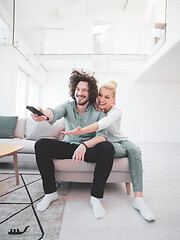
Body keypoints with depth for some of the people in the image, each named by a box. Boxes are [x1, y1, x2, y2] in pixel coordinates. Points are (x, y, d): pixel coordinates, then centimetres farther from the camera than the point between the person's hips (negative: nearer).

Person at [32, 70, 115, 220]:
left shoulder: (98, 112, -6)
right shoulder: (68, 106, -3)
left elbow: (102, 135, -17)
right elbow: (55, 113, -26)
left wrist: (85, 145, -37)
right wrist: (45, 114, -52)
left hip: (90, 148, -1)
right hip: (68, 146, 2)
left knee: (107, 148, -33)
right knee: (41, 144, -20)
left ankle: (96, 197, -21)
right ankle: (50, 192, -11)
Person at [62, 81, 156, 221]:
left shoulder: (116, 112, -15)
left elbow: (103, 123, -37)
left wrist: (81, 130, -52)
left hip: (121, 141, 0)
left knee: (134, 150, -34)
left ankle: (138, 198, -36)